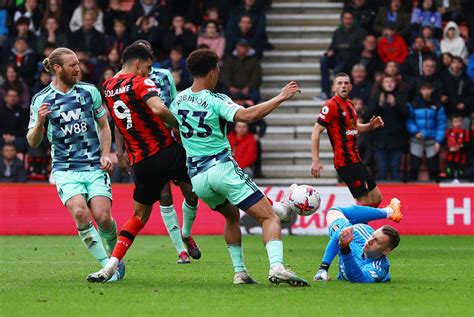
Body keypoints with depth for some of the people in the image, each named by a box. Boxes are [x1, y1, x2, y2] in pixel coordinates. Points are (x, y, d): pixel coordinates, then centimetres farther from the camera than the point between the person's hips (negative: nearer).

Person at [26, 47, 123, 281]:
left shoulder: (89, 91, 6)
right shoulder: (41, 100, 1)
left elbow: (104, 125, 18)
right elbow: (33, 142, 3)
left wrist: (105, 155, 4)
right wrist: (40, 122, -17)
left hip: (95, 167, 1)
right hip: (65, 169, -1)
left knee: (103, 217, -16)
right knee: (80, 212, -25)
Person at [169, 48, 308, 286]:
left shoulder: (178, 101, 9)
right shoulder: (215, 101, -10)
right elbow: (248, 115, -25)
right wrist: (280, 98, -18)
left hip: (197, 177, 6)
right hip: (222, 167, -6)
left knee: (232, 215, 31)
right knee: (269, 217, -7)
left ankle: (239, 272, 22)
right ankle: (276, 267, -30)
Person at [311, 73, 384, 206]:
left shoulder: (349, 104, 13)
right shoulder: (331, 105, -12)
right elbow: (316, 131, -16)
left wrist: (371, 126, 7)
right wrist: (316, 161, -22)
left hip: (355, 159, 9)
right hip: (345, 162, -9)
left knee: (376, 198, 14)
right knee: (365, 202, -10)